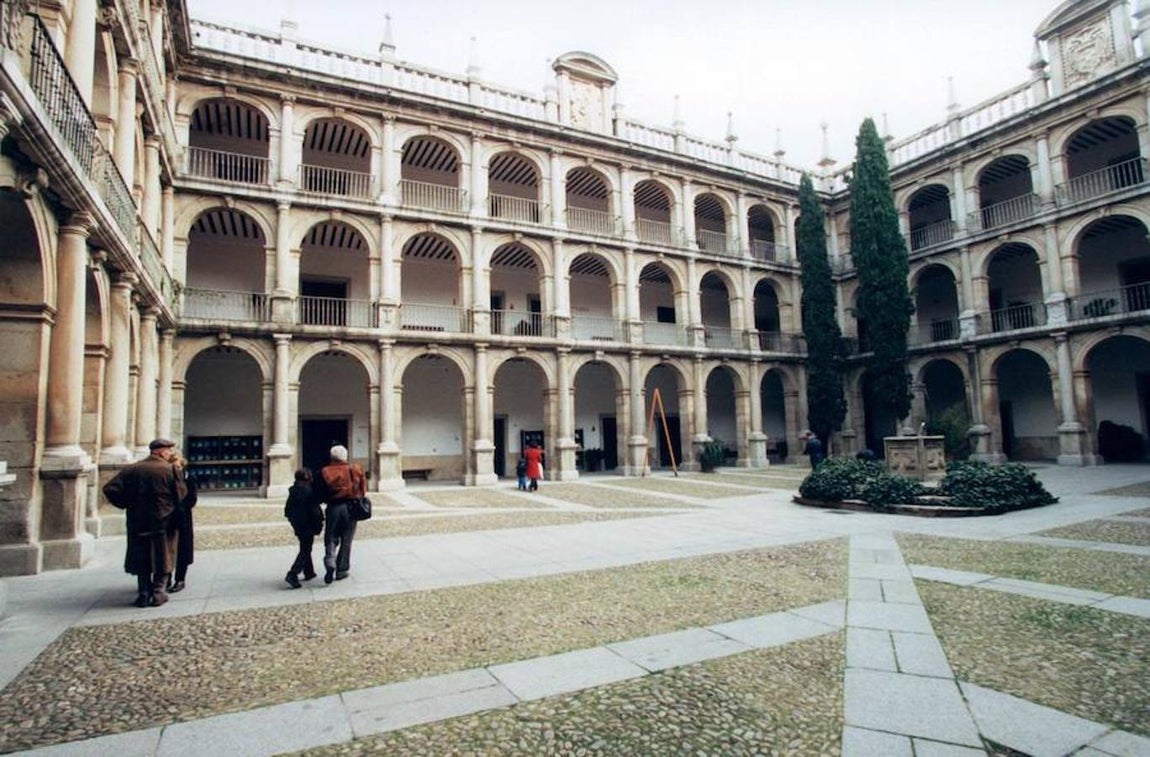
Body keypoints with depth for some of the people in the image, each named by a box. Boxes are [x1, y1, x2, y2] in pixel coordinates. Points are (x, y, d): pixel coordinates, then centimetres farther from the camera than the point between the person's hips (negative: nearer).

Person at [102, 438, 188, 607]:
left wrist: (127, 505, 9)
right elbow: (181, 494, -5)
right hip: (162, 522, -3)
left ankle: (143, 593, 16)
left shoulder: (132, 469, 2)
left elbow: (110, 489, -2)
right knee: (162, 560, 10)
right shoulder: (171, 469, -7)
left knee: (141, 560, 15)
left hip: (137, 523, 3)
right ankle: (158, 592, 8)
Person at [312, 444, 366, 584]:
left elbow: (319, 496, -1)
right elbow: (363, 490, 4)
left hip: (333, 508, -1)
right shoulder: (355, 469, 1)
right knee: (346, 541, 11)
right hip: (351, 508, 1)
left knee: (330, 539, 11)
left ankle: (330, 564, -12)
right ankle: (342, 570, 16)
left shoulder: (324, 472, -2)